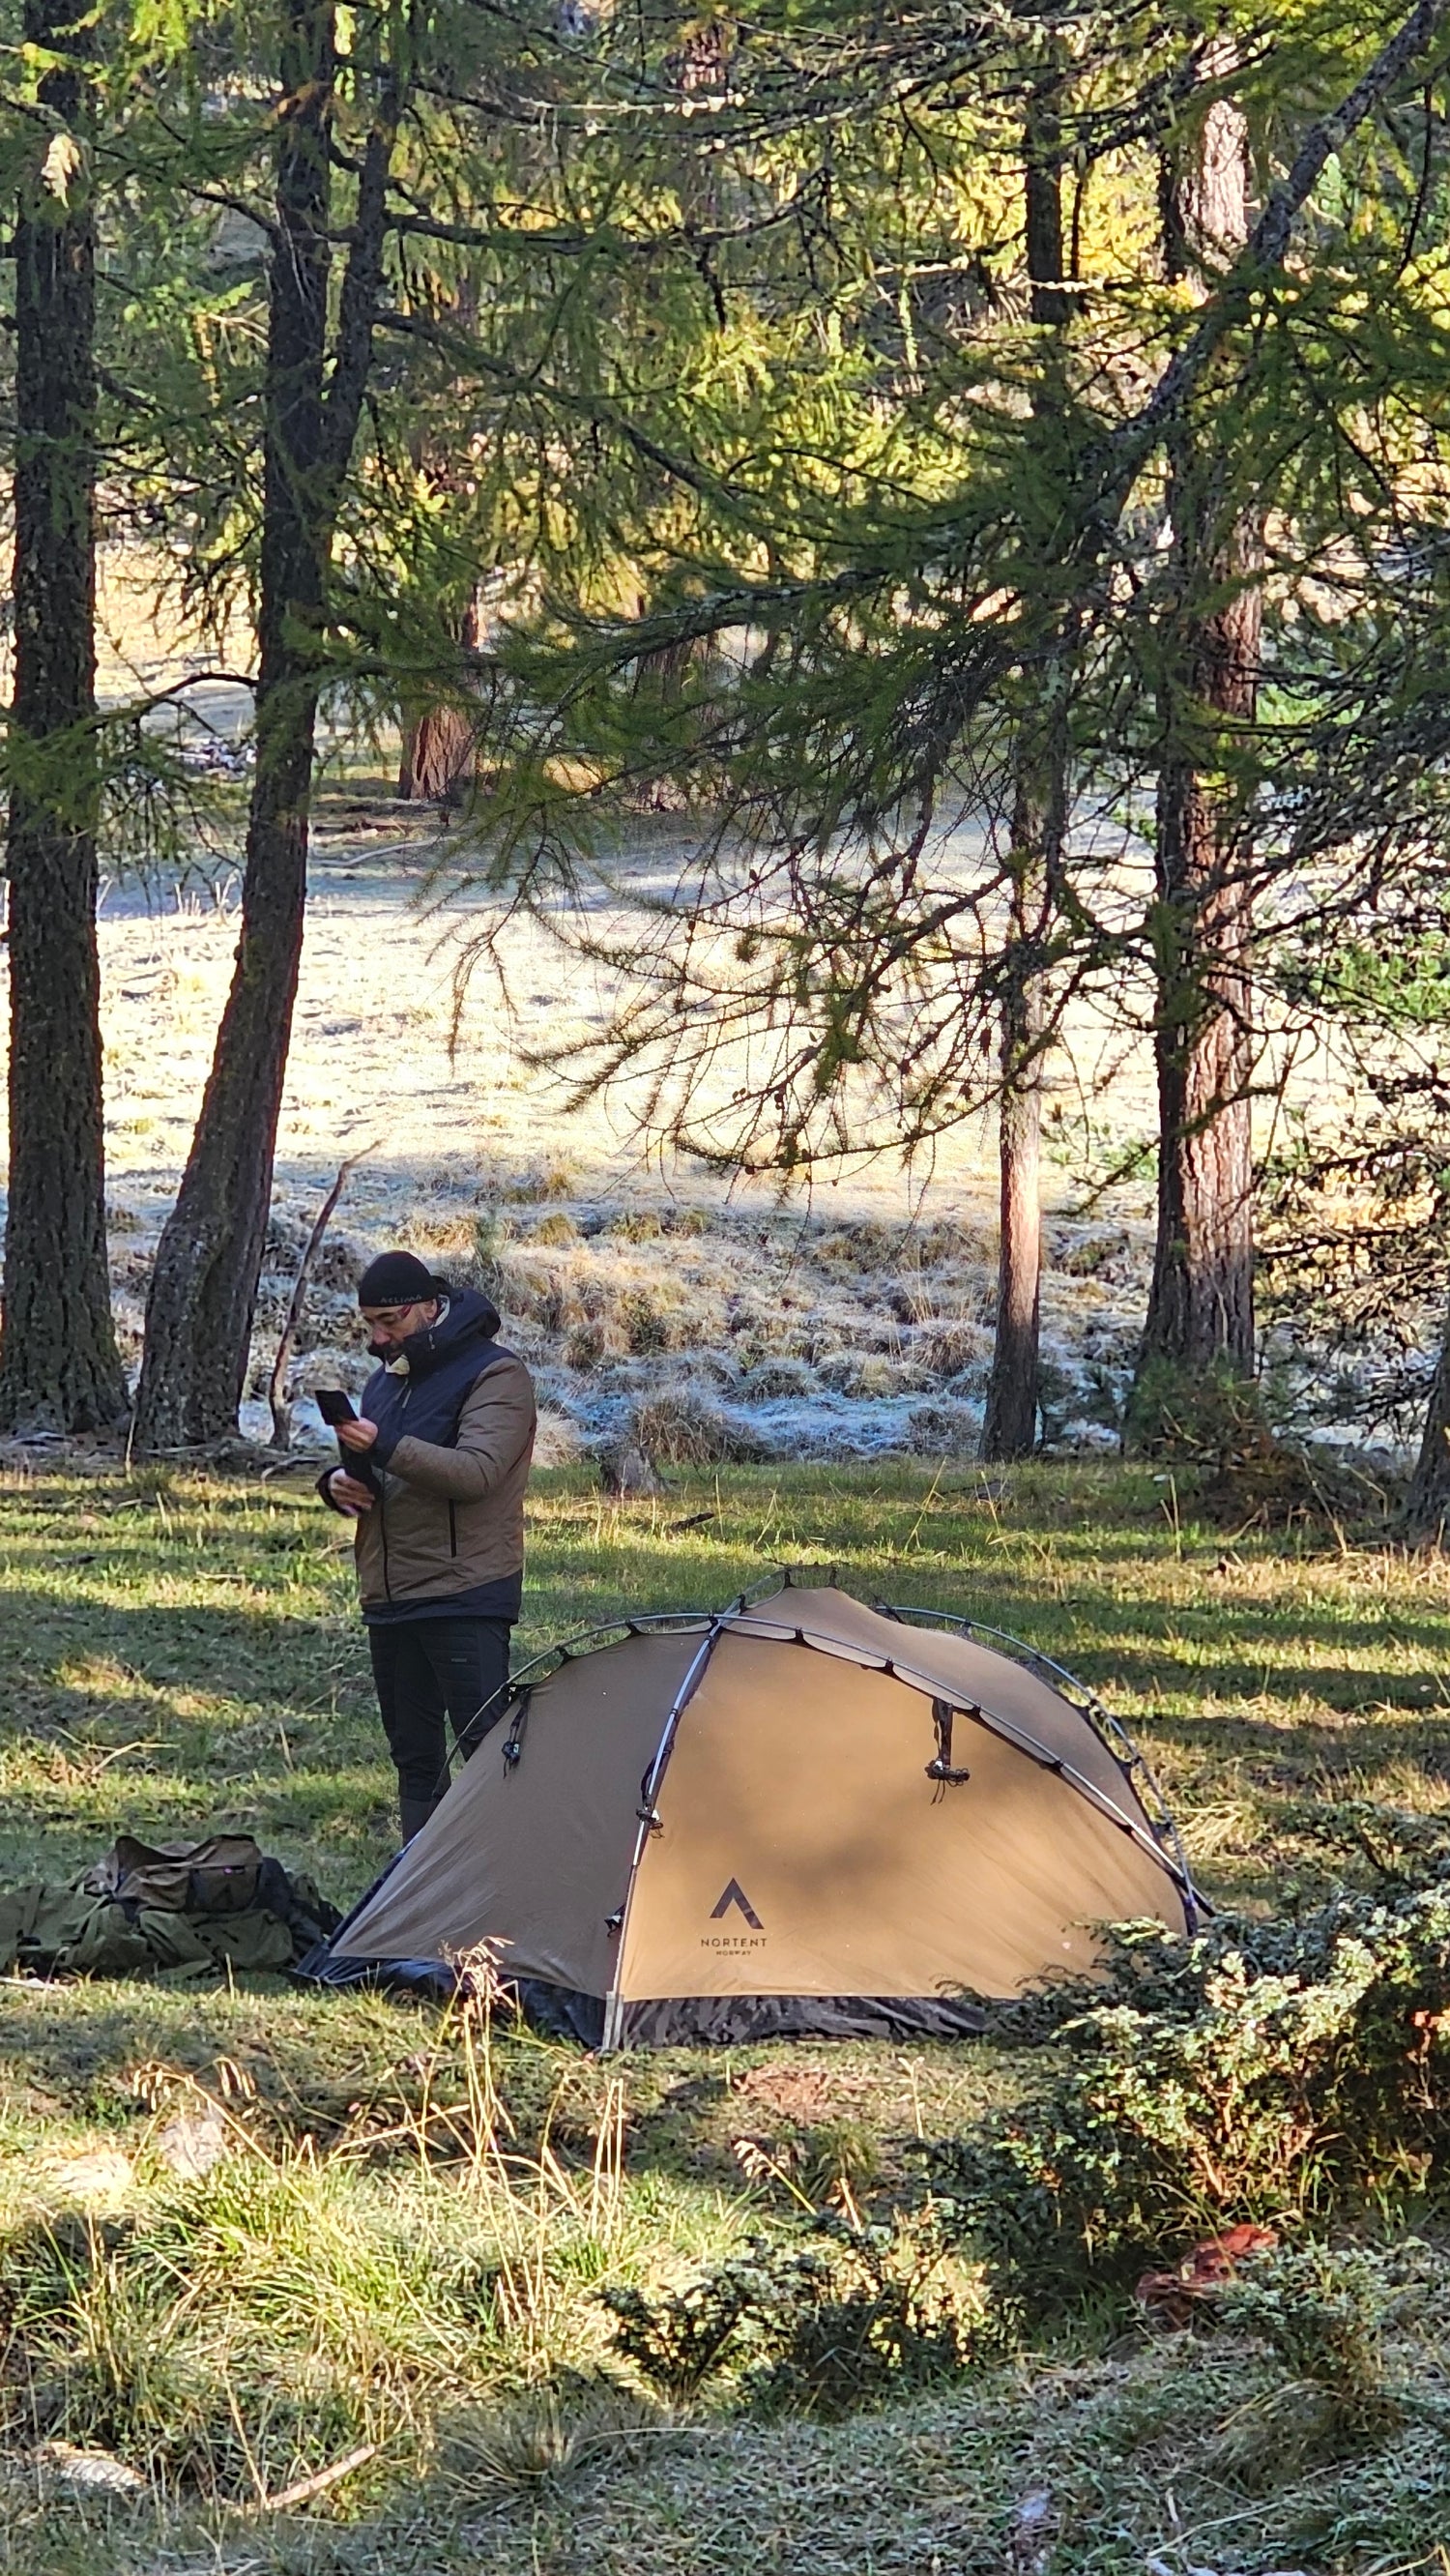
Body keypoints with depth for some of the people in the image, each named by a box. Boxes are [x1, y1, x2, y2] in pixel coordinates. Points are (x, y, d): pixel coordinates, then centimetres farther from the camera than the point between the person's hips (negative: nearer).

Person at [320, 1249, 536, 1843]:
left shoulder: (494, 1375, -8)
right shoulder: (386, 1378, 17)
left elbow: (477, 1471, -22)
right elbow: (370, 1469, 25)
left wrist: (386, 1449, -31)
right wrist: (338, 1484, 1)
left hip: (464, 1598, -8)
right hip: (389, 1596, 8)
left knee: (486, 1746, -13)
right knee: (414, 1756, 12)